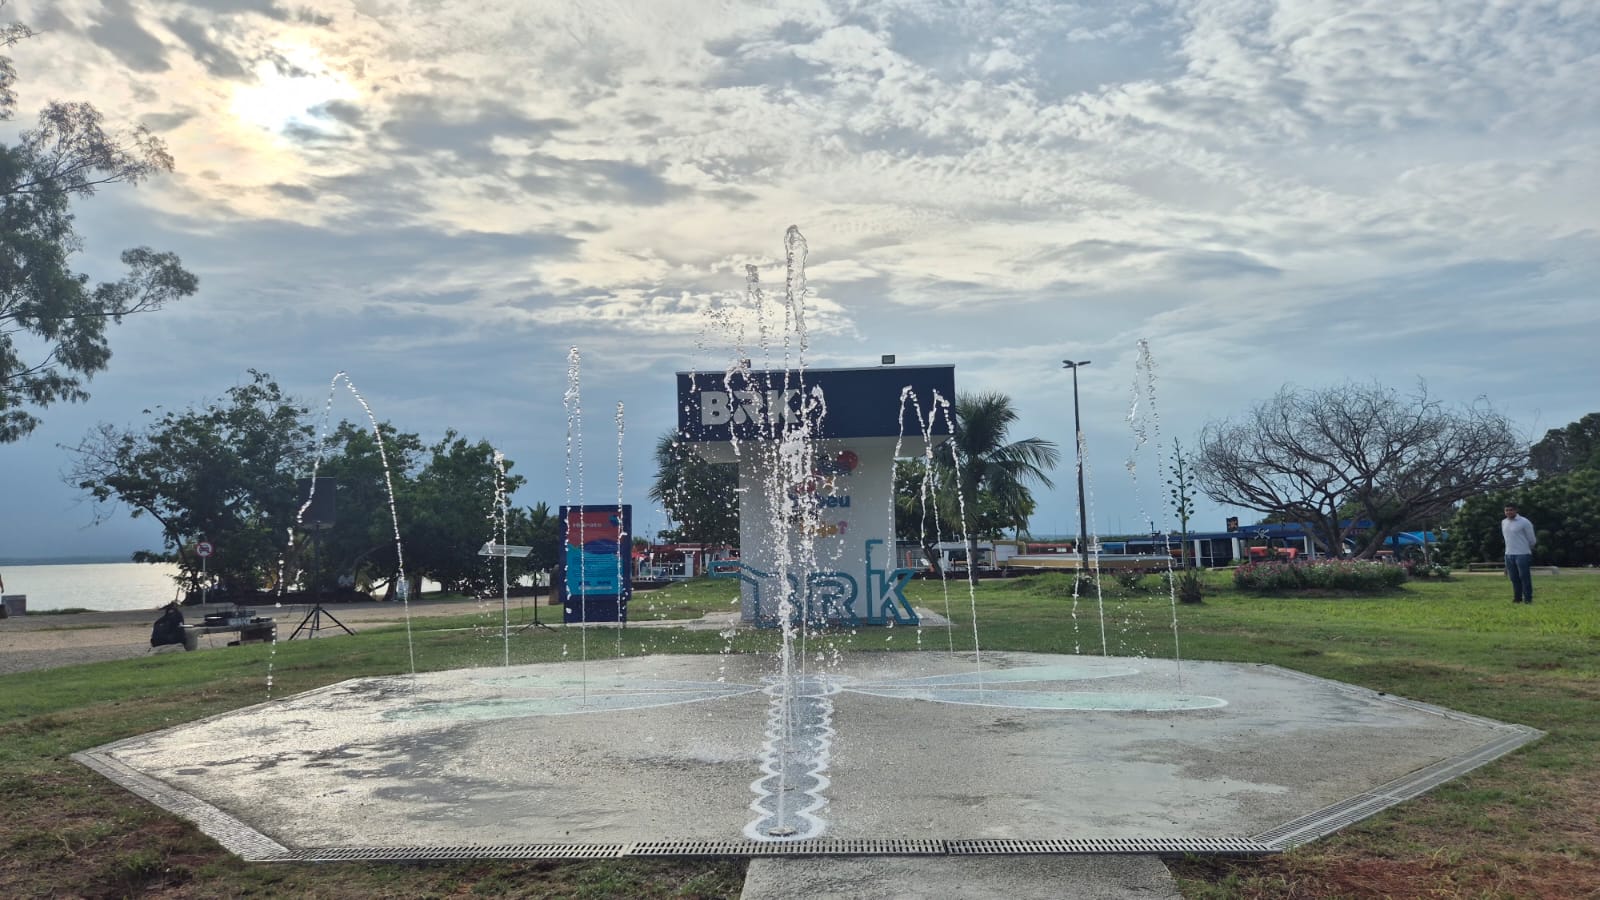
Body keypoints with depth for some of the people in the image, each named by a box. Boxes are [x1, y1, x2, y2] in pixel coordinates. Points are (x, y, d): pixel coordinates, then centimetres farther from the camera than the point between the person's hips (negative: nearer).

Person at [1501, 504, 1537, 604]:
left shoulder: (1524, 522, -8)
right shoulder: (1503, 522, 13)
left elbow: (1532, 540, -1)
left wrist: (1527, 549, 12)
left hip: (1522, 554, -6)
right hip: (1509, 554, 6)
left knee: (1525, 577, -5)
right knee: (1514, 578, 9)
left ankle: (1527, 598, -1)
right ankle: (1517, 598, 15)